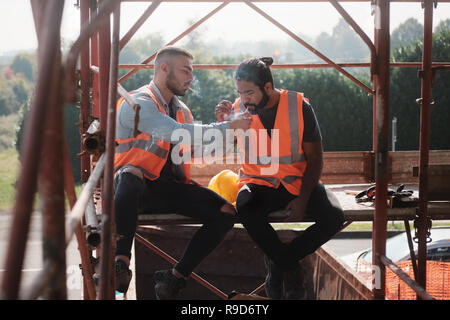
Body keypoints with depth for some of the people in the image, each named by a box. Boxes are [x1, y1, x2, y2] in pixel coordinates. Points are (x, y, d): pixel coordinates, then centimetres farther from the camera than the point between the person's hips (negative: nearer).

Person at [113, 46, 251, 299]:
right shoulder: (138, 103, -9)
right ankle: (121, 264, -46)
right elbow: (177, 133, -23)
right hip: (137, 184, -7)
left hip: (170, 186, 7)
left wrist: (221, 125, 7)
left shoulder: (182, 111, 19)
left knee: (226, 212, -14)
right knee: (129, 175, -43)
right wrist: (227, 127, -20)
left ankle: (174, 278, -13)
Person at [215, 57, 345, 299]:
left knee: (334, 216, -27)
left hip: (298, 182, 0)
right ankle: (291, 270, -14)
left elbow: (314, 157, -4)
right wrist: (222, 123, -16)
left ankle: (277, 265, -6)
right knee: (245, 208, -36)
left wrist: (303, 199, -15)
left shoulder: (299, 106, -8)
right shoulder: (239, 108, -3)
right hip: (258, 182, 0)